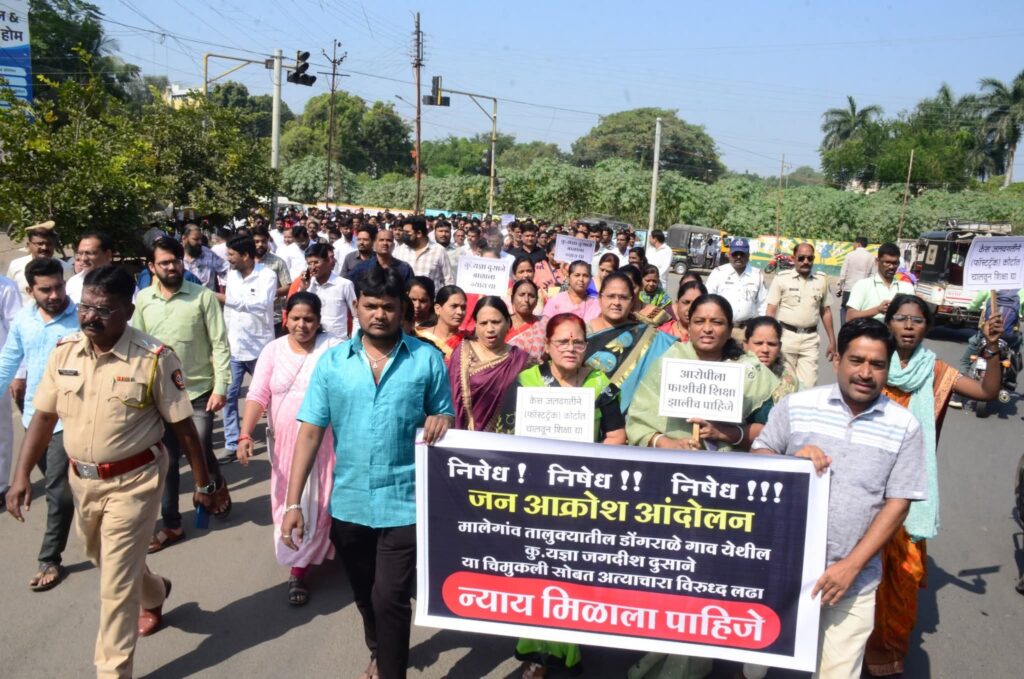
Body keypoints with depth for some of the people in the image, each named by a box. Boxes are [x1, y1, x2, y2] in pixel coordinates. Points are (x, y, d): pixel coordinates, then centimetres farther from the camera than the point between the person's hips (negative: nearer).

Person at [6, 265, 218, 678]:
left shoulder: (154, 358, -18)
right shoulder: (64, 352, -3)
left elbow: (183, 427, -12)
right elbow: (44, 416, 5)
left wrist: (203, 484, -6)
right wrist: (22, 475, -2)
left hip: (132, 481, -6)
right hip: (81, 479, 6)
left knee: (116, 581, 1)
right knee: (104, 561, 26)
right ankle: (154, 593, 56)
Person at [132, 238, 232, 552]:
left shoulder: (203, 296, -8)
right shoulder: (143, 299, 2)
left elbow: (219, 344, -9)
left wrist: (220, 386, -14)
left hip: (198, 391, -3)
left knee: (199, 452, -2)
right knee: (167, 460, 9)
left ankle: (217, 484, 33)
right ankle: (171, 524, 24)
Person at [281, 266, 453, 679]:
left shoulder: (427, 360, -6)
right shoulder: (331, 362, -2)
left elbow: (446, 421, 4)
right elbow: (310, 431, -2)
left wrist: (440, 422, -21)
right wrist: (293, 501, -6)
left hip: (404, 502, -3)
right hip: (348, 502, 4)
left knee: (390, 599, -2)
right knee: (365, 595, 23)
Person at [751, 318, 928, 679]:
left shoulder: (905, 427, -2)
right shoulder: (796, 405, -3)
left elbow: (898, 503, -4)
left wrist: (852, 565, -11)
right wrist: (792, 461, -20)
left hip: (853, 579, 0)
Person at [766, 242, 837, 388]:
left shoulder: (822, 279, 7)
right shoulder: (781, 278, -3)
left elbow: (825, 311, 14)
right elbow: (770, 311, -4)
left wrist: (832, 341, 12)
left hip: (810, 339, 2)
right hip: (786, 336, -2)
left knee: (808, 385, -2)